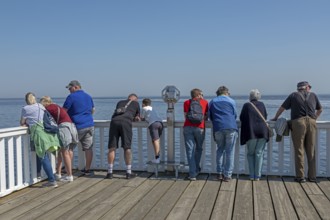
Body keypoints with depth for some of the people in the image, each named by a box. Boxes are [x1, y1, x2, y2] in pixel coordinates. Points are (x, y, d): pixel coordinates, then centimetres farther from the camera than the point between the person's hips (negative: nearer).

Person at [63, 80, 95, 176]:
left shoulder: (71, 97, -7)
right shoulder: (88, 96, 15)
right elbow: (93, 110, 27)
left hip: (78, 126, -6)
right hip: (90, 125, 6)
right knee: (88, 148, 6)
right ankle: (87, 169, 12)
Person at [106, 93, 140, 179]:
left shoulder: (120, 102, 34)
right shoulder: (136, 103, 27)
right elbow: (137, 118, 37)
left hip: (114, 121, 3)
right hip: (126, 122, -2)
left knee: (112, 148, 3)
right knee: (127, 148, 3)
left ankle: (110, 172, 3)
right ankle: (128, 173, 6)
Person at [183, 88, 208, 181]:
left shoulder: (186, 102, 14)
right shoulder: (205, 102, 14)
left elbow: (186, 117, 11)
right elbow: (206, 117, 14)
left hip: (188, 127, 0)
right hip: (200, 128, 0)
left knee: (190, 150, 0)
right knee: (198, 149, 19)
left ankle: (192, 174, -3)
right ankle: (196, 169, 28)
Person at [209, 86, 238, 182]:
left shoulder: (212, 102, 17)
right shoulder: (231, 101, 13)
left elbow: (210, 117, 19)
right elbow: (235, 115, 19)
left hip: (218, 128, 2)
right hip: (231, 128, -2)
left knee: (220, 150, 16)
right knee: (229, 151, 3)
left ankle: (220, 173, 16)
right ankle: (227, 175, 3)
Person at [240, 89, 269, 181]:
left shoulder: (246, 105, 1)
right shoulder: (262, 104, 10)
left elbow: (241, 118, 7)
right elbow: (265, 117, 19)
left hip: (251, 132, -2)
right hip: (262, 131, 2)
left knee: (250, 153, 10)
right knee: (259, 153, 6)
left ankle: (252, 176, 7)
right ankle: (257, 176, 5)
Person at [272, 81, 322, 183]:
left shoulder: (293, 95, 12)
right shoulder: (313, 95, 18)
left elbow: (282, 108, 15)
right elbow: (320, 110, 28)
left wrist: (275, 118, 28)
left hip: (298, 122, -2)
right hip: (311, 123, 2)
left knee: (299, 151, 0)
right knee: (311, 151, 8)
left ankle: (300, 176, 0)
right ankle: (312, 176, 11)